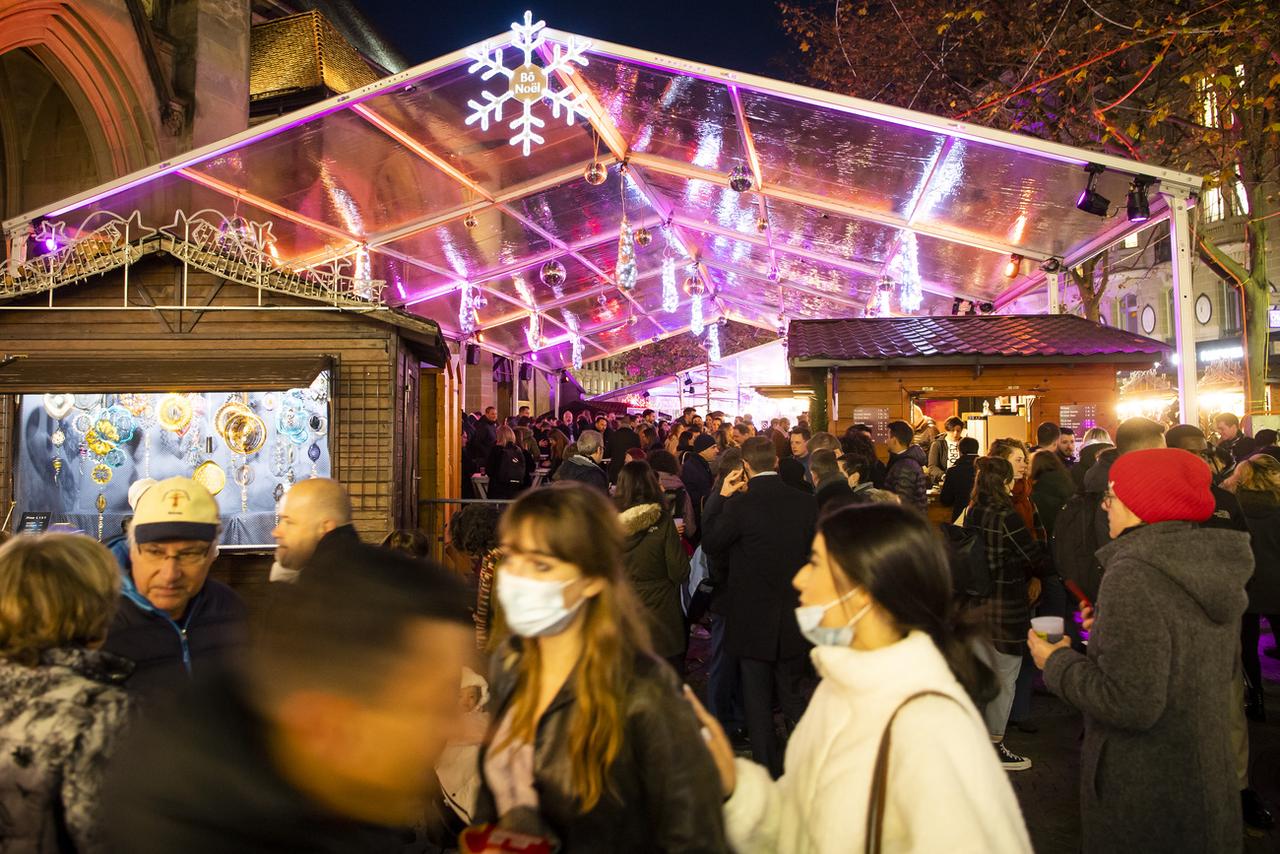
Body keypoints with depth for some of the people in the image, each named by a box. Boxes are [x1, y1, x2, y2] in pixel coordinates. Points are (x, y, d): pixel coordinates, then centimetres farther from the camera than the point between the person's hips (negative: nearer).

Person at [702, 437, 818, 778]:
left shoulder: (739, 505, -20)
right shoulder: (806, 502, -7)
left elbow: (711, 545, -6)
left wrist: (721, 495, -3)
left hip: (752, 618, -4)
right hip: (793, 618, 4)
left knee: (758, 700, 10)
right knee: (793, 695, 20)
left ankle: (769, 771, 19)